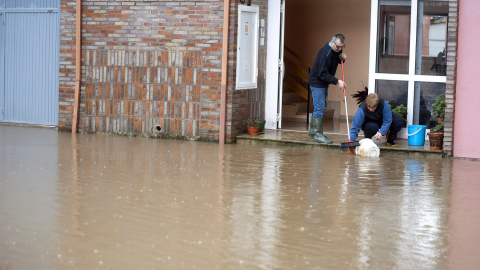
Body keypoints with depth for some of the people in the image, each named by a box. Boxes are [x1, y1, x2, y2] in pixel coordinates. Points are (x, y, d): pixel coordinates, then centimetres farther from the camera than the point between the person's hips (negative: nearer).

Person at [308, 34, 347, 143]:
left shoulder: (336, 50, 0)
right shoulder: (325, 52, -27)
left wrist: (341, 57, -4)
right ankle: (318, 134, -8)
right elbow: (323, 74, -28)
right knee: (319, 107, -11)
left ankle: (313, 130, 26)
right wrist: (337, 81, -30)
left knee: (321, 107, 15)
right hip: (317, 82, -9)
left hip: (324, 82, 9)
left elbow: (336, 60, 19)